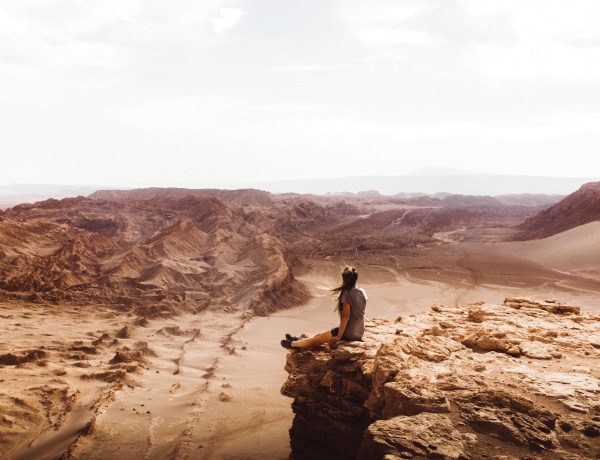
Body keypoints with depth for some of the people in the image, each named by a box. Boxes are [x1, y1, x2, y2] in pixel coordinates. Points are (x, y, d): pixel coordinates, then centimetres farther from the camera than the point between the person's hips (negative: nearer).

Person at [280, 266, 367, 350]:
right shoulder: (362, 292, 3)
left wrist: (338, 336, -16)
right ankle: (300, 340, 41)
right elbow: (357, 313, 8)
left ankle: (293, 344, 32)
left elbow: (346, 315, -20)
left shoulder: (346, 293, -18)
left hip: (348, 334, -7)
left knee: (318, 338, 14)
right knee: (321, 335, 25)